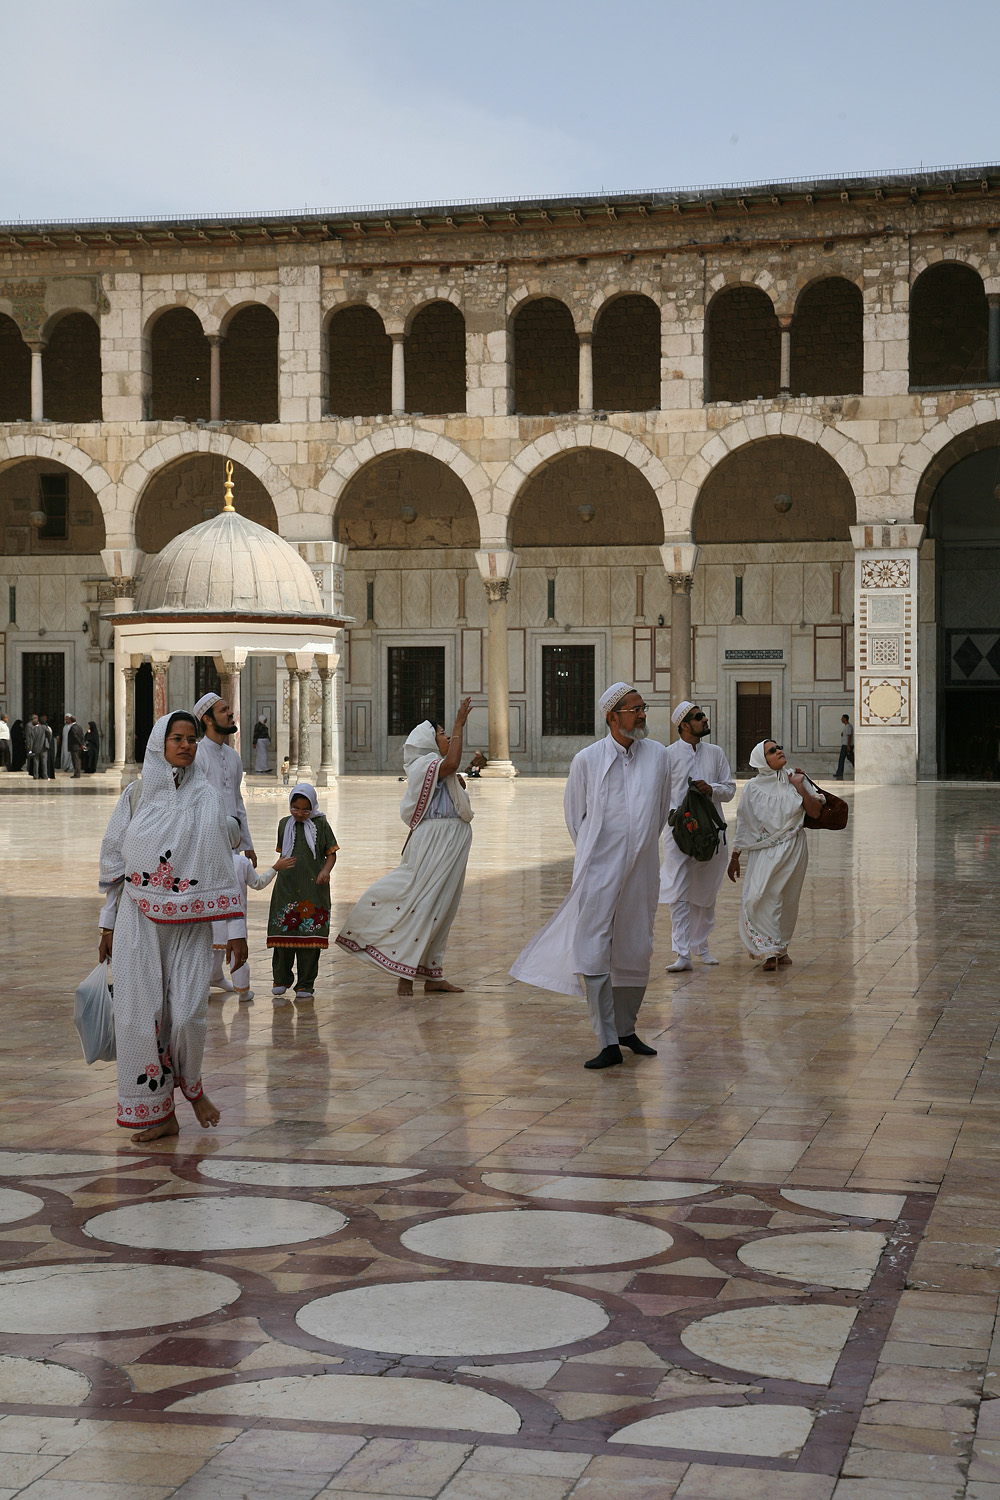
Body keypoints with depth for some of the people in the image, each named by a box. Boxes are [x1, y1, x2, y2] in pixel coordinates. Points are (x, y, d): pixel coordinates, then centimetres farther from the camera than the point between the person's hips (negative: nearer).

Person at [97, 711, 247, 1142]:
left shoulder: (207, 799, 1)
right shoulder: (135, 795, 4)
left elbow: (223, 866, 1)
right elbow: (114, 862, 11)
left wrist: (236, 929, -3)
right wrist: (108, 924, 10)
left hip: (190, 922, -1)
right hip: (138, 921, 1)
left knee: (188, 1013, -11)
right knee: (141, 1015, -3)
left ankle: (191, 1084, 19)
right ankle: (157, 1113, 9)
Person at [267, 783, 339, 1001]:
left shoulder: (320, 824, 2)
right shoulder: (285, 824, 11)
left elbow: (331, 853, 4)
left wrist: (326, 870, -12)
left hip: (313, 889, -2)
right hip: (286, 887, 3)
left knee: (310, 935, -2)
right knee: (283, 933, 3)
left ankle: (305, 984, 6)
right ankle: (281, 979, 20)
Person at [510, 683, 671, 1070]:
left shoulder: (658, 755, 3)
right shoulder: (587, 760, -3)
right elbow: (574, 812, 11)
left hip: (641, 869, 3)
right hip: (599, 868, -2)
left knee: (636, 952, 10)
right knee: (593, 955, -9)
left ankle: (626, 1028, 29)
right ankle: (609, 1043, -6)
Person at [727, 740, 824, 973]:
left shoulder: (795, 779, 3)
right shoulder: (753, 788, 0)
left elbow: (815, 812, -1)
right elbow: (742, 825, 6)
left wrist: (800, 787, -9)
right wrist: (735, 857, 7)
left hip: (793, 848, 1)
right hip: (764, 851, -1)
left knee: (788, 901, 6)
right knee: (759, 898, -16)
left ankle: (781, 947, 22)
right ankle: (770, 951, -12)